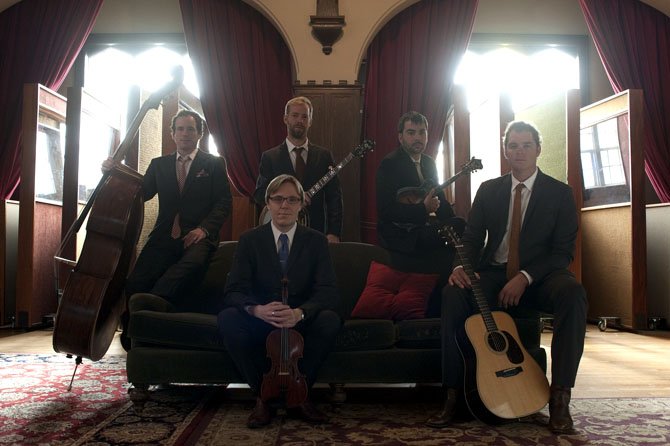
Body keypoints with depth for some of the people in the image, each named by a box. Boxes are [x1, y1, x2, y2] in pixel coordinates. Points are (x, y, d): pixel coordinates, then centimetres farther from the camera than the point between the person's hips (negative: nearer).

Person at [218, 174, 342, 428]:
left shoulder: (316, 241, 0)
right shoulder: (250, 240, 1)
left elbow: (327, 291, -12)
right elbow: (234, 291, -10)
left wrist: (300, 313, -35)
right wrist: (256, 309, -35)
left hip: (302, 323, 0)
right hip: (260, 323, 0)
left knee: (331, 319, -30)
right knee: (227, 318, -29)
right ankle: (261, 395, -13)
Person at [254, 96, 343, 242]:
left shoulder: (324, 156, 5)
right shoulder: (270, 157, 3)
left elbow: (334, 197, 0)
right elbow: (259, 194, -2)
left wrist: (333, 233, -12)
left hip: (316, 234, 1)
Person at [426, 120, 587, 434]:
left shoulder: (560, 193, 4)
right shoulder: (488, 190, 11)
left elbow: (563, 251, -4)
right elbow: (471, 238, 6)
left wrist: (525, 277, -20)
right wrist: (463, 265, -19)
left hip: (539, 278, -1)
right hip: (493, 275, 2)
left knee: (573, 292, -34)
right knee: (453, 294, -29)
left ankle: (559, 396, -26)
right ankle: (453, 395, -22)